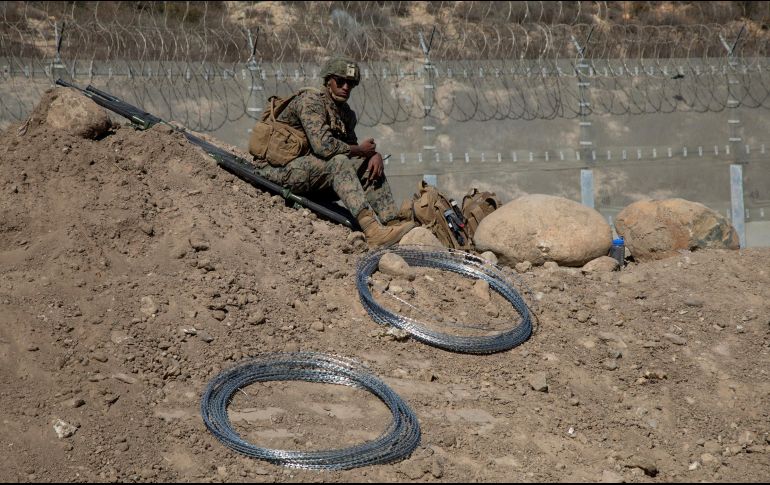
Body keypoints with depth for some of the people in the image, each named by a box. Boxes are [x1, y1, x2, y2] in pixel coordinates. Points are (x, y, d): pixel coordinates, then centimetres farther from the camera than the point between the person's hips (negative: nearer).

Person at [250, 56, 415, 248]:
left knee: (370, 165, -2)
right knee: (339, 162, -31)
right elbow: (323, 146, -28)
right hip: (279, 167, -9)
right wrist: (360, 150, -14)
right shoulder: (311, 101, -16)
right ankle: (373, 232, -44)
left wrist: (374, 154, -8)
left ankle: (393, 223, -15)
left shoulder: (346, 113, 12)